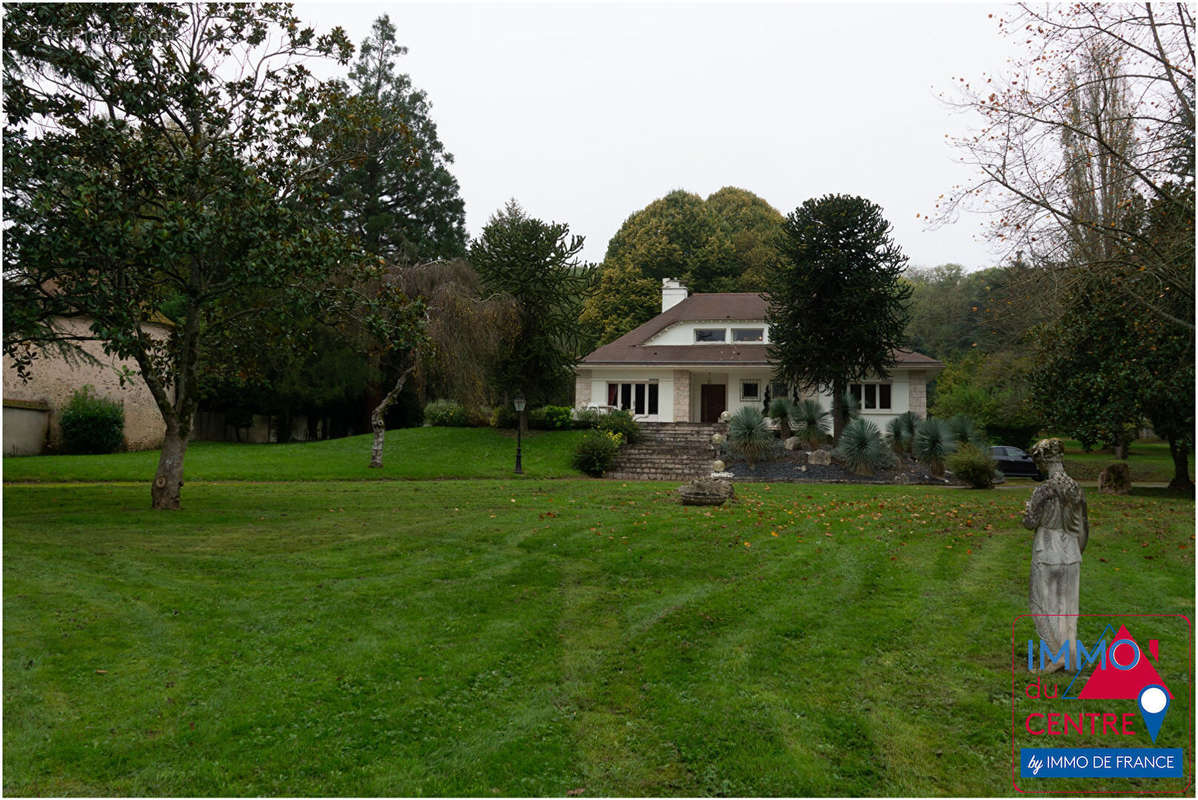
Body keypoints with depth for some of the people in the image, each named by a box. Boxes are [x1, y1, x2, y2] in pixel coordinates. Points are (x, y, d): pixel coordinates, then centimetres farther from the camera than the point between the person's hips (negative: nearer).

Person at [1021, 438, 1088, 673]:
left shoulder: (1044, 490, -18)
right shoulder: (1076, 489, 2)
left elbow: (1030, 522, -14)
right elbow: (1083, 526, 10)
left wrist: (1027, 509, 7)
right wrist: (1077, 552, 22)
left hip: (1047, 555, -6)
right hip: (1071, 555, 6)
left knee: (1044, 607, 8)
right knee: (1067, 608, 15)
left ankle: (1060, 654, 6)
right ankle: (1071, 661, 22)